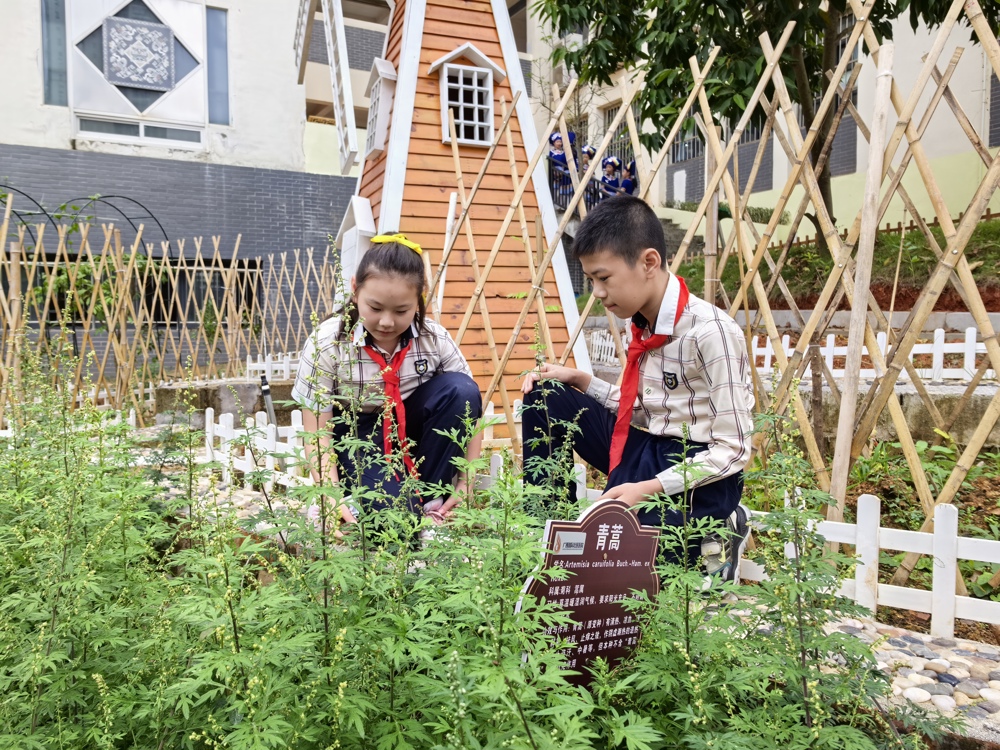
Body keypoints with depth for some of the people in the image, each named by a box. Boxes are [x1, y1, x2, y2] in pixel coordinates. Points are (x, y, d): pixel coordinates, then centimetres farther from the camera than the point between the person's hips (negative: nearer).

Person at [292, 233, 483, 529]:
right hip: (357, 439, -4)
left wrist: (464, 485, -19)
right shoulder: (326, 343, -20)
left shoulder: (435, 339, -14)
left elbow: (468, 405, -10)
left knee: (459, 389, -26)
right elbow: (317, 431, -18)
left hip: (413, 432, 4)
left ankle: (430, 495, -11)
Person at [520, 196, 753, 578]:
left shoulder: (710, 332, -22)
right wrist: (580, 381, 0)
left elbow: (732, 449, -20)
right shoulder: (643, 326, 2)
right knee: (544, 398, -2)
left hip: (700, 475, -8)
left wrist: (649, 489, -26)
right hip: (645, 450, 8)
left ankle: (713, 535, 2)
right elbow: (643, 410, 11)